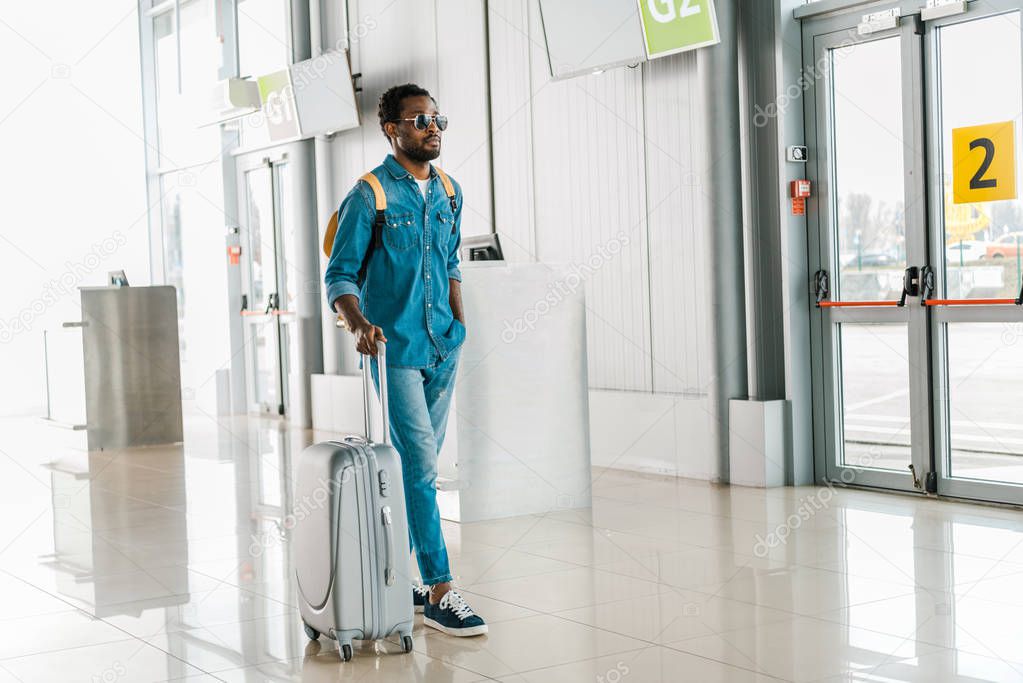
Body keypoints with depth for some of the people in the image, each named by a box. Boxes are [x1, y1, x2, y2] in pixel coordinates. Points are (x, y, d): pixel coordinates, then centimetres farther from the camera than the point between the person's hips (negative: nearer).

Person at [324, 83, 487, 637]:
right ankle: (438, 593, -6)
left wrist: (459, 328, 15)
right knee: (420, 467, -10)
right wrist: (359, 325, -26)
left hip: (442, 347, 7)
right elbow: (340, 276, -9)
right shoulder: (370, 195, -8)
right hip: (393, 348, -6)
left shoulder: (449, 192, 11)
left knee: (417, 468, 12)